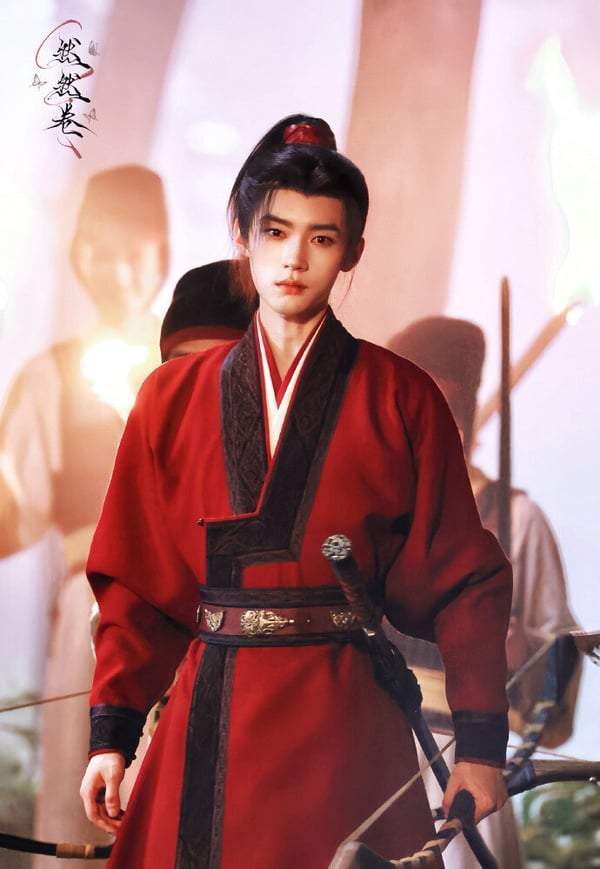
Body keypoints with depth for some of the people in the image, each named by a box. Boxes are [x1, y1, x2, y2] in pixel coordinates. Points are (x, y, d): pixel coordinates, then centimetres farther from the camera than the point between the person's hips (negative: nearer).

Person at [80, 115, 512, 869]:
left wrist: (480, 743, -8)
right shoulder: (174, 399, 8)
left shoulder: (403, 401, 3)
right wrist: (111, 734, -1)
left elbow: (464, 580, 1)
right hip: (210, 728, 2)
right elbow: (136, 581, 7)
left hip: (349, 725, -2)